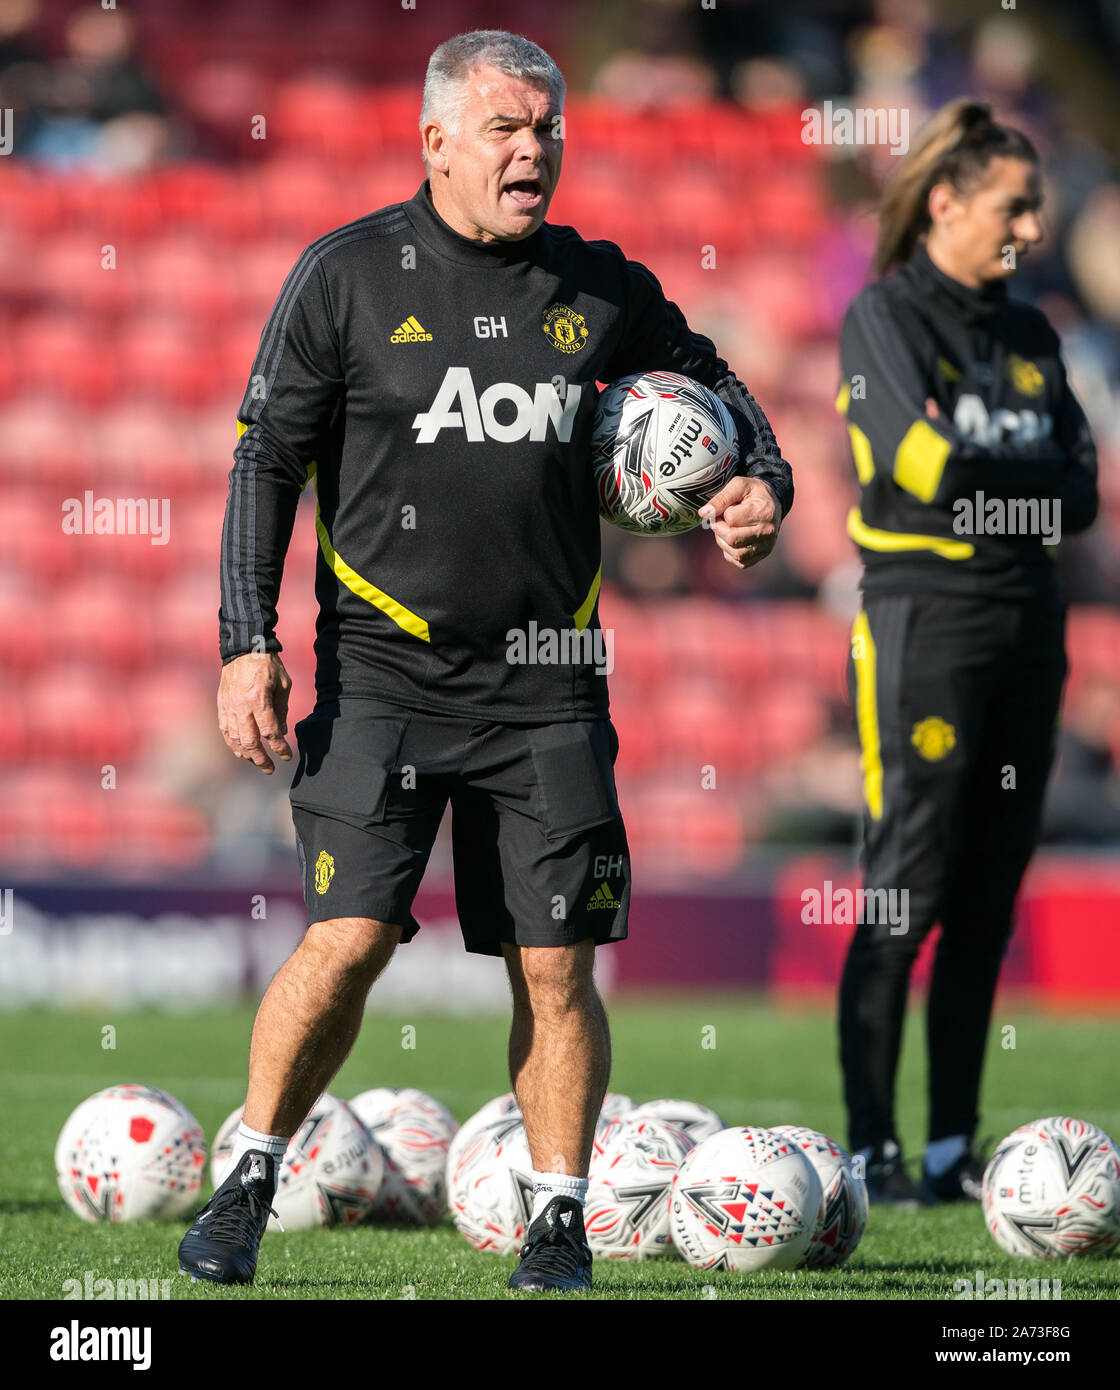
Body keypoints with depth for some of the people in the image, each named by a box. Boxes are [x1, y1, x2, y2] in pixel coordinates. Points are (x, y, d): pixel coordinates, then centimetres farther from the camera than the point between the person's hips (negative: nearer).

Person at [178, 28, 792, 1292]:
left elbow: (707, 384, 23)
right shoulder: (348, 275, -1)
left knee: (554, 967, 1)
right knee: (349, 941, -12)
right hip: (383, 674, -3)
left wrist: (762, 486, 3)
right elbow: (265, 457, 1)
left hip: (548, 688, 3)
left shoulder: (600, 289, 7)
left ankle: (558, 1218, 15)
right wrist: (249, 643, -5)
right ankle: (248, 1181, 6)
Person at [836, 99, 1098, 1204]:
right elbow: (927, 462, -16)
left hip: (1025, 624, 6)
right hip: (925, 621, -6)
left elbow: (1078, 491, 8)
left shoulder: (1027, 333, 15)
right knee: (905, 895, -7)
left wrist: (981, 486, -7)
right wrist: (1029, 485, -3)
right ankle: (869, 1149, -4)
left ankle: (954, 1147, 11)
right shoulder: (884, 316, -3)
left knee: (988, 903, 7)